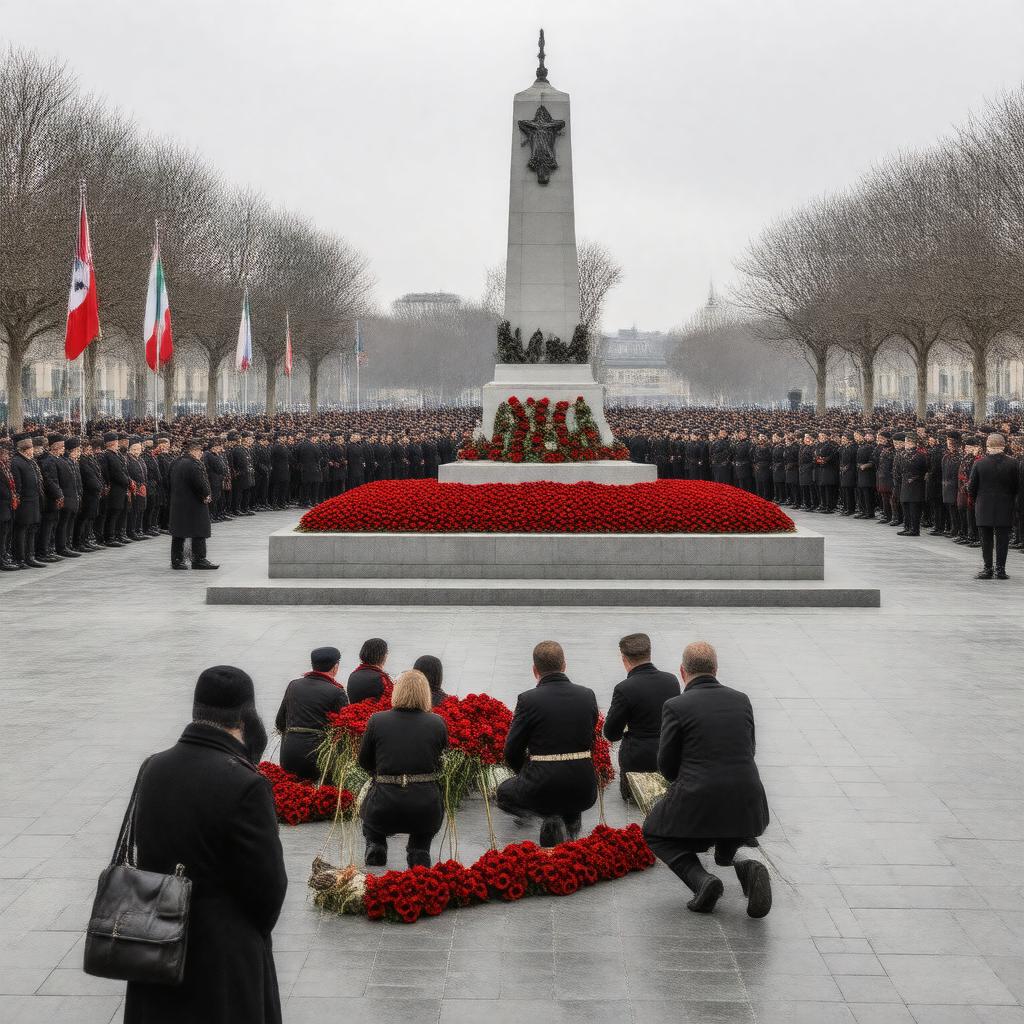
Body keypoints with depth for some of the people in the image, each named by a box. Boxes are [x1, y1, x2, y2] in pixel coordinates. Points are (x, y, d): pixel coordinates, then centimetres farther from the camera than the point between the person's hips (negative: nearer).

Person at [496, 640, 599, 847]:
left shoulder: (528, 700, -10)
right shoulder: (588, 695, 2)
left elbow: (512, 753, -3)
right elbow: (589, 743, 12)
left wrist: (526, 774, 17)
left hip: (543, 788, -5)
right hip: (584, 790, 5)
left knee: (503, 793, 27)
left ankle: (550, 816, 2)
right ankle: (570, 818, 10)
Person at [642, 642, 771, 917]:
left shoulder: (676, 706, -7)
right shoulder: (741, 700, 6)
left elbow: (666, 764, 1)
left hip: (697, 803, -4)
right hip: (746, 804, 5)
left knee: (654, 833, 25)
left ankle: (702, 880, -1)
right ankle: (745, 864, 0)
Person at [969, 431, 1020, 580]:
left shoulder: (979, 464, -9)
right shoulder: (1011, 464, -7)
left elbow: (971, 488, -3)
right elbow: (1016, 486, 0)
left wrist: (977, 501, 13)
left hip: (984, 508, 0)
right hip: (1005, 509, 0)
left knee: (986, 540, 8)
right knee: (1002, 538, 6)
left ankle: (988, 569, 8)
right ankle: (1000, 569, 5)